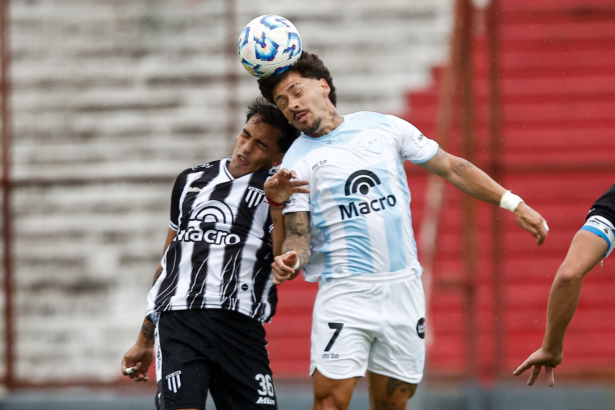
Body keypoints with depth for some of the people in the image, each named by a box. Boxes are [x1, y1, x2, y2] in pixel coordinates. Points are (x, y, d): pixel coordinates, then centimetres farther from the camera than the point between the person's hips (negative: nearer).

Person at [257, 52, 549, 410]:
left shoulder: (384, 127, 7)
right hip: (344, 294, -2)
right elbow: (299, 235, -3)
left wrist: (513, 203, 10)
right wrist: (291, 259, -26)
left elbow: (452, 168, 13)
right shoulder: (296, 163, 1)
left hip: (404, 287, 2)